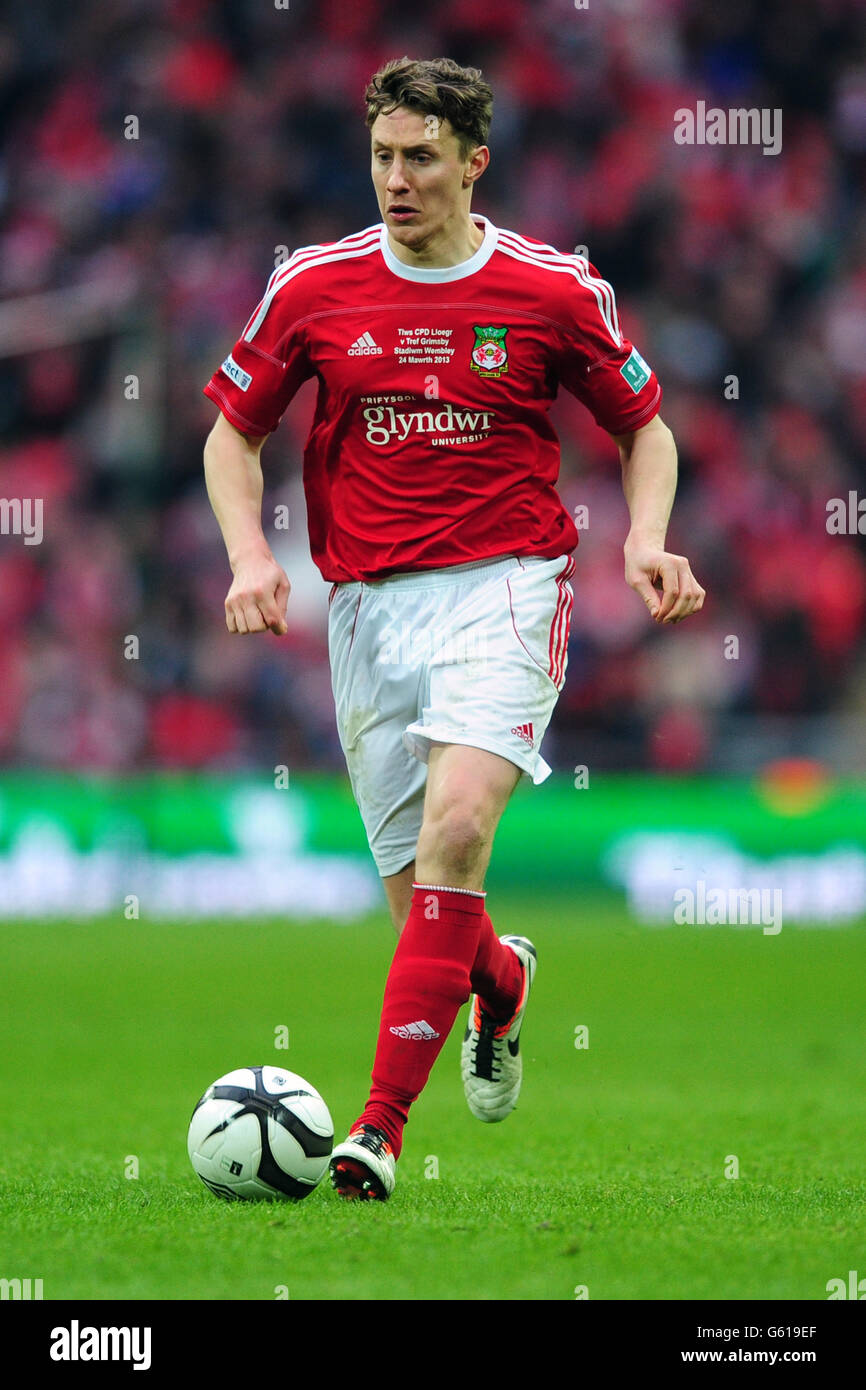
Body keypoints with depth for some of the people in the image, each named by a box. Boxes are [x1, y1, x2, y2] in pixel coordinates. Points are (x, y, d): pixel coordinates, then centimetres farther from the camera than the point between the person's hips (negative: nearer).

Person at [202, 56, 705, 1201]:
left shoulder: (555, 290, 0)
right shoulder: (313, 286, 3)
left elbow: (645, 426, 13)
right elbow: (234, 430, 14)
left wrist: (646, 540, -5)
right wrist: (250, 553, -3)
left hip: (505, 586, -3)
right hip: (369, 602, 3)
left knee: (457, 828, -26)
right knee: (422, 906, 4)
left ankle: (383, 1124, -26)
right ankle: (502, 978, 43)